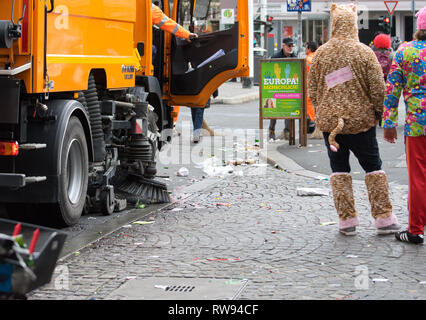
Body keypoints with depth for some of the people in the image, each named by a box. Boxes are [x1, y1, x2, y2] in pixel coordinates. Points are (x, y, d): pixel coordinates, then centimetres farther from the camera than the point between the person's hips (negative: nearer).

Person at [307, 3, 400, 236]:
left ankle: (347, 219, 9)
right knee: (373, 166, 9)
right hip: (360, 120, -2)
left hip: (329, 120, 2)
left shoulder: (321, 53, 0)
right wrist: (377, 112, 8)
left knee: (339, 169, 10)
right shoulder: (364, 52, -8)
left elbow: (312, 89, 6)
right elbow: (378, 88, -7)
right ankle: (383, 219, 9)